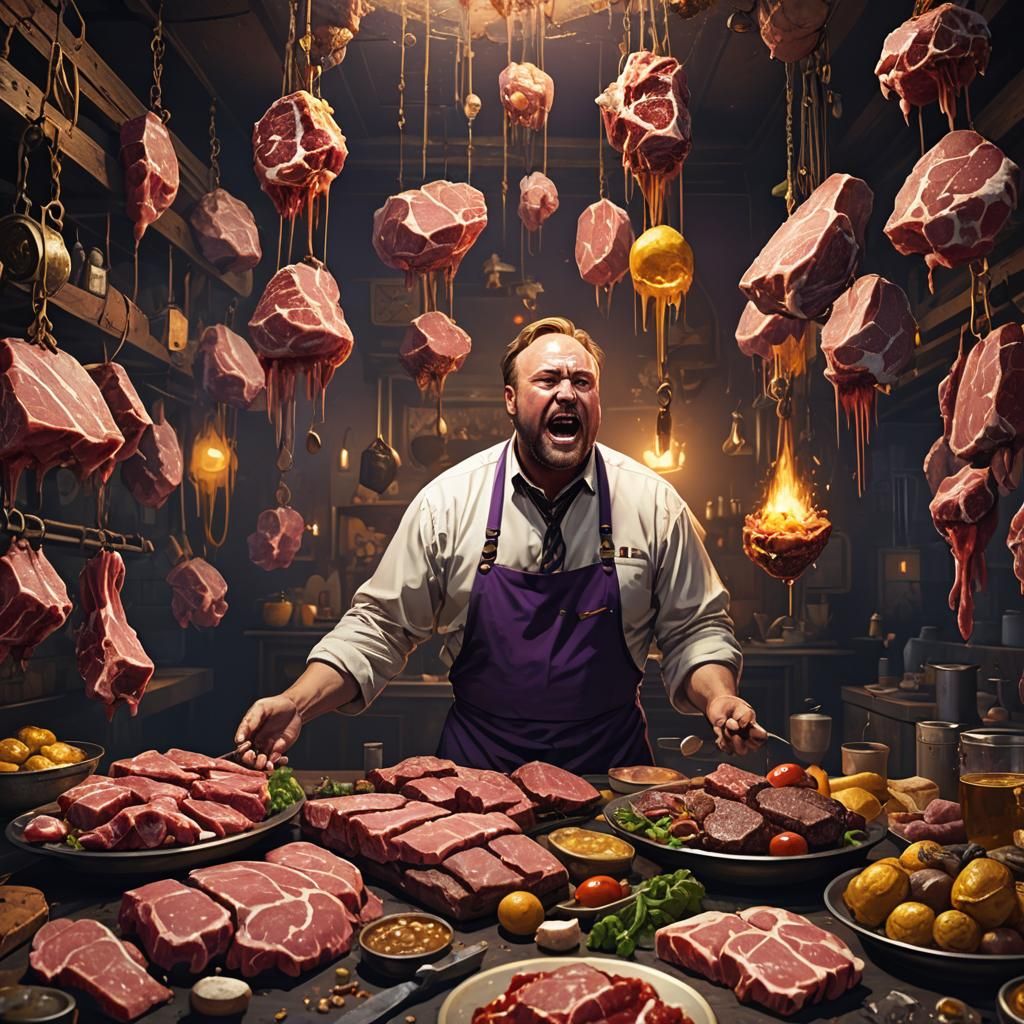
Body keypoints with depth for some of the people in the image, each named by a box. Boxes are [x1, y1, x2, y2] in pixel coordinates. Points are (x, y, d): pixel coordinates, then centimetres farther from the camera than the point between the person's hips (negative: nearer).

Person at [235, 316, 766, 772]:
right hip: (477, 768, 0)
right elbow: (380, 625, 0)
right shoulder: (447, 500, -5)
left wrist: (718, 697, -13)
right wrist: (298, 703, -12)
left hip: (611, 767, 1)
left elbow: (695, 629, 5)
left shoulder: (653, 504, -3)